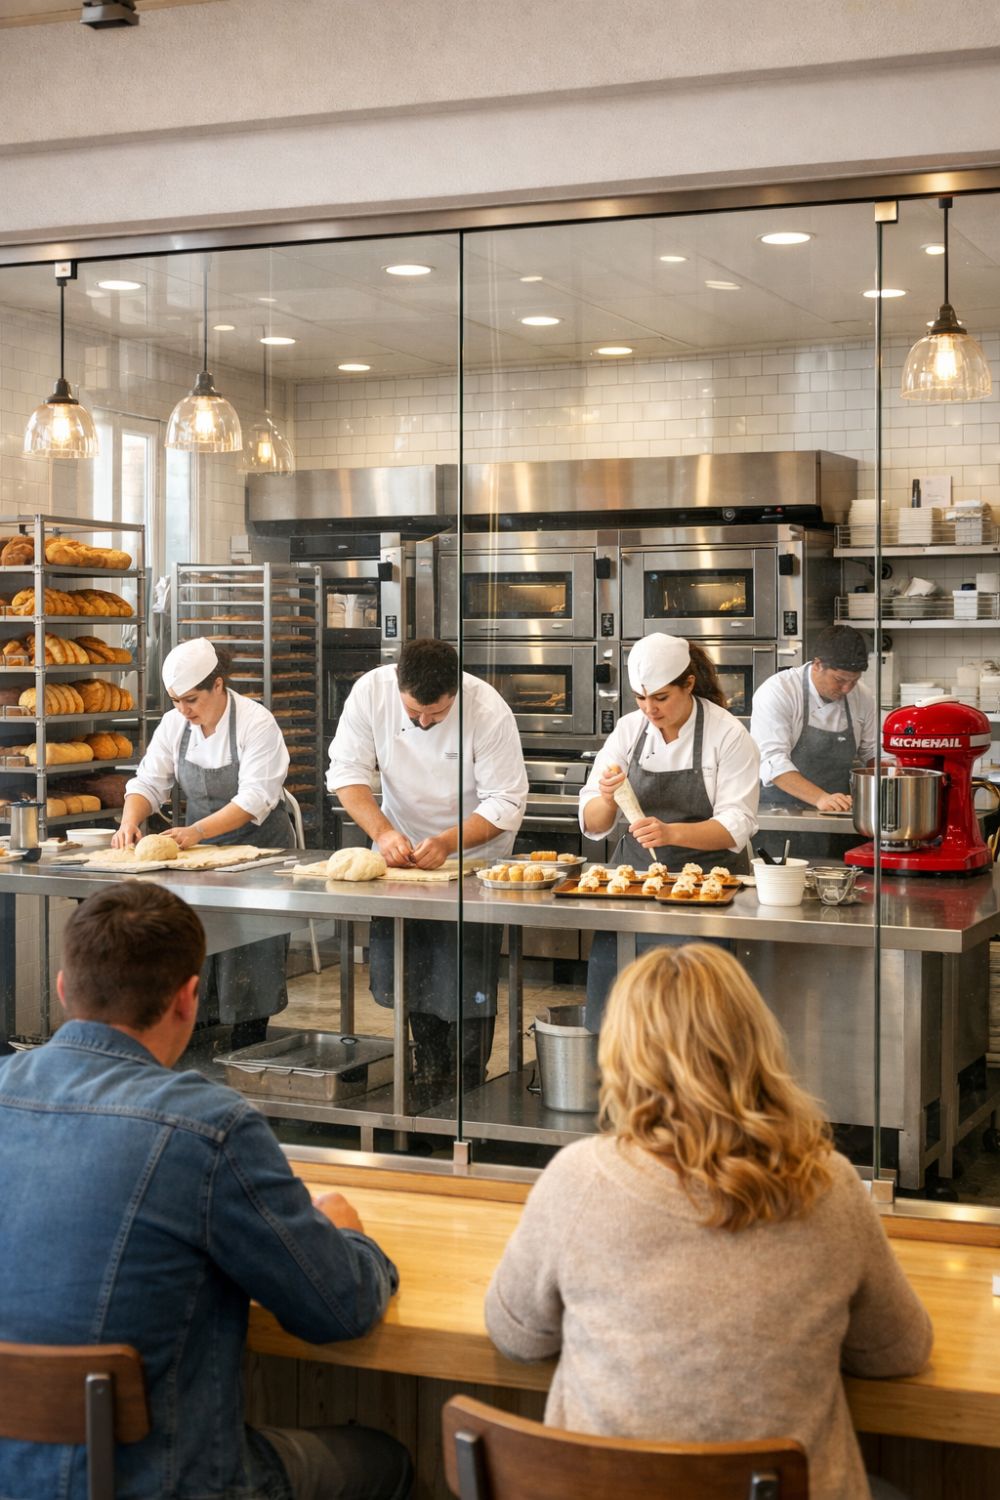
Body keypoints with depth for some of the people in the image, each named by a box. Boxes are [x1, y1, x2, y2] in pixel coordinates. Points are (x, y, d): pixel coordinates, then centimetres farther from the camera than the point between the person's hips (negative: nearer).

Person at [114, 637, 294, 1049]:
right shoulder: (173, 725, 1)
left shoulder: (256, 722, -17)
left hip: (255, 844, -5)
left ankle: (248, 1042, 4)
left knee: (251, 951, -6)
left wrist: (197, 832, -34)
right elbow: (149, 782, 2)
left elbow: (254, 798, -24)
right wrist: (130, 821, -19)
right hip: (198, 847, 5)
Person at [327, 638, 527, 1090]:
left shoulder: (487, 710, -25)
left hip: (473, 854, -3)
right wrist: (383, 832, -27)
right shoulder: (370, 692, -18)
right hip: (401, 848, 3)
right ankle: (430, 1073, 27)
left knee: (468, 981, -6)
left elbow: (506, 802, -22)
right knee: (409, 973, 9)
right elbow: (347, 772, -12)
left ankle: (465, 1090, 9)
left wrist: (446, 843, -33)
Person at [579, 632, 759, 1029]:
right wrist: (607, 800, -17)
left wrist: (671, 833, -26)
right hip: (633, 875, 4)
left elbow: (735, 827, -10)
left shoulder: (728, 735, -4)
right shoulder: (629, 730, 6)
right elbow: (593, 824, 6)